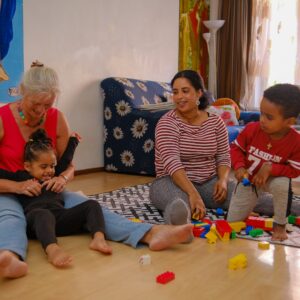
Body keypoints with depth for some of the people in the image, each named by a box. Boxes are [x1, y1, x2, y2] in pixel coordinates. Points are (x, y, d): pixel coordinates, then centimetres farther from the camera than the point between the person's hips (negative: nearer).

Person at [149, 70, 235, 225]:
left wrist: (223, 180, -15)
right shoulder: (167, 123, -10)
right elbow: (172, 162, -23)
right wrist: (192, 193, -37)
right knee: (180, 206, -43)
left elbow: (223, 157, 8)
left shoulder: (215, 122, 5)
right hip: (172, 181, -5)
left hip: (209, 181, 6)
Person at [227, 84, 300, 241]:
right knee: (232, 222, -1)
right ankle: (250, 210, 36)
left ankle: (280, 224, -12)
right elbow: (236, 148, -7)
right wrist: (239, 166, -24)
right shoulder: (251, 129, -23)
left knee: (282, 183, -40)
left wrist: (270, 168, -34)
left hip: (272, 179, -1)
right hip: (248, 179, 1)